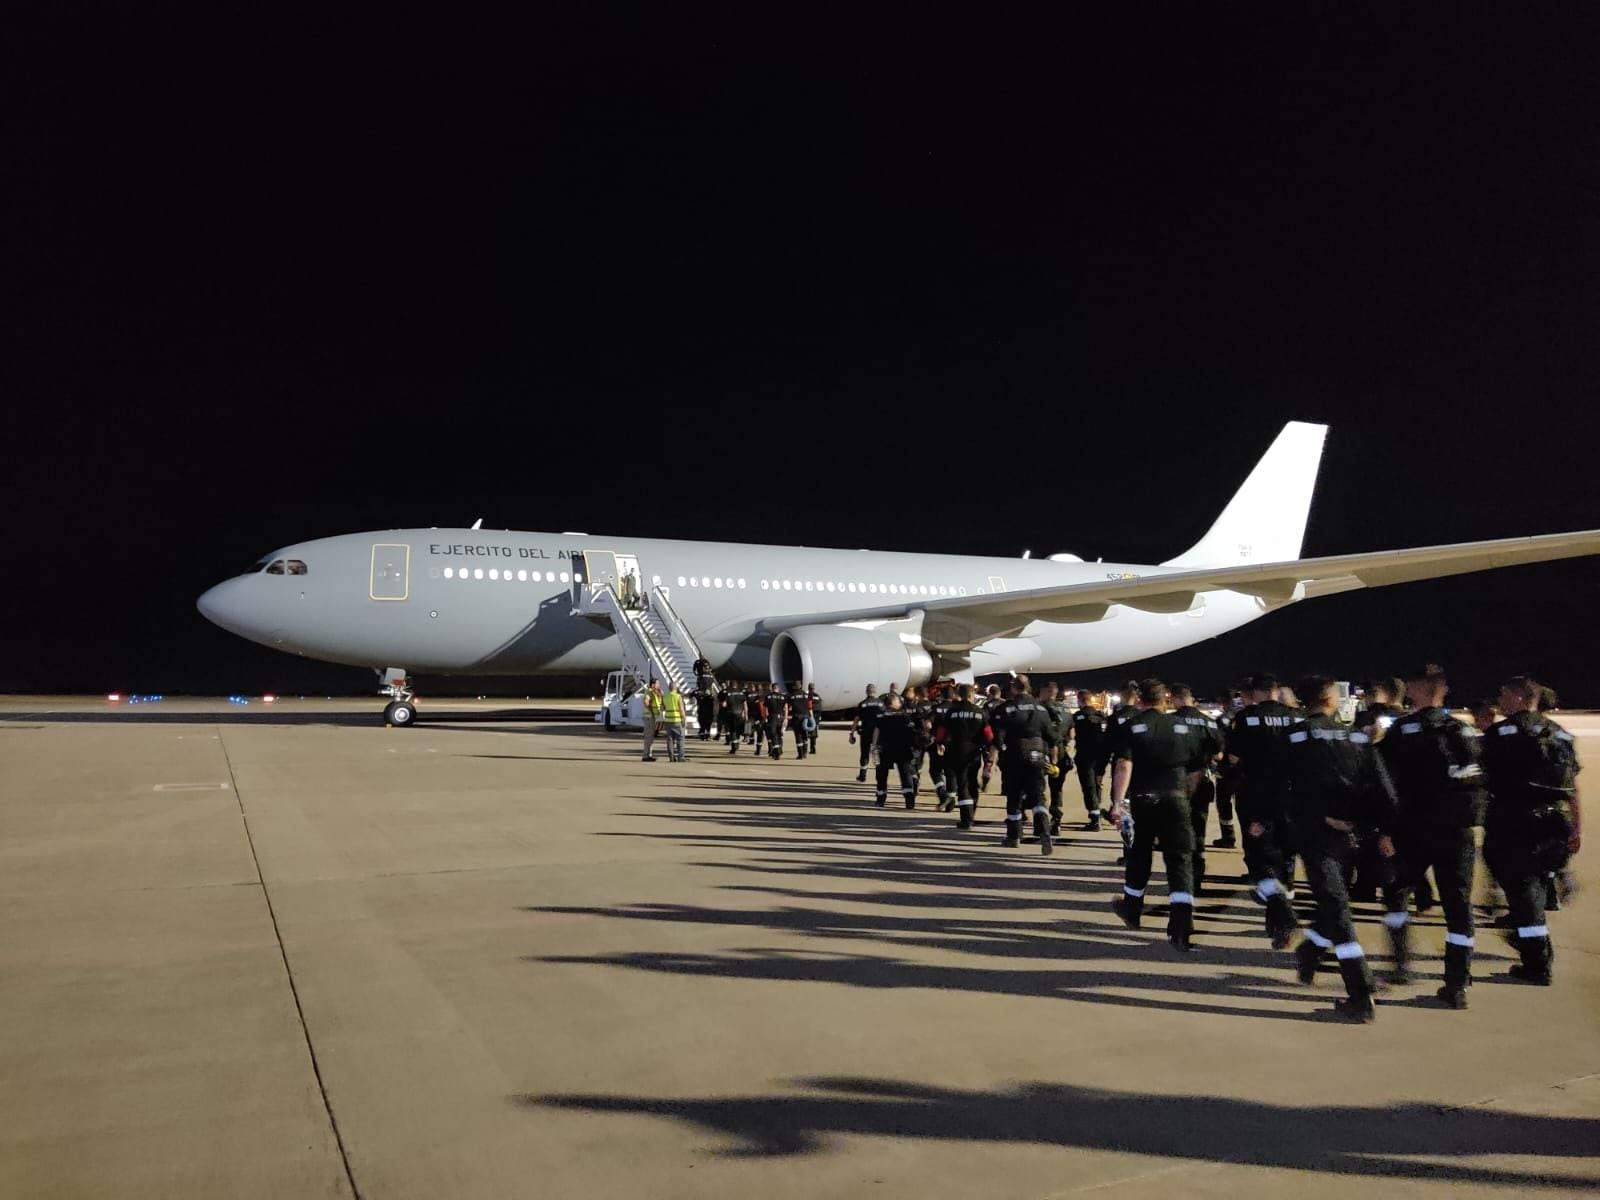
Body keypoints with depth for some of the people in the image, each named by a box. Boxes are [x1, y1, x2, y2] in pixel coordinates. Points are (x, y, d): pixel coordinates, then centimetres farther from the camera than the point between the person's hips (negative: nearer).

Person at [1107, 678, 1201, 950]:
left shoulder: (1131, 727, -2)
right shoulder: (1184, 727, 7)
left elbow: (1123, 765, -15)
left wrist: (1119, 800, -19)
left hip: (1142, 798, 0)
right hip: (1176, 798, 1)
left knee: (1140, 854, 18)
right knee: (1180, 857, -1)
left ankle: (1132, 908, 34)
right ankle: (1181, 924, -14)